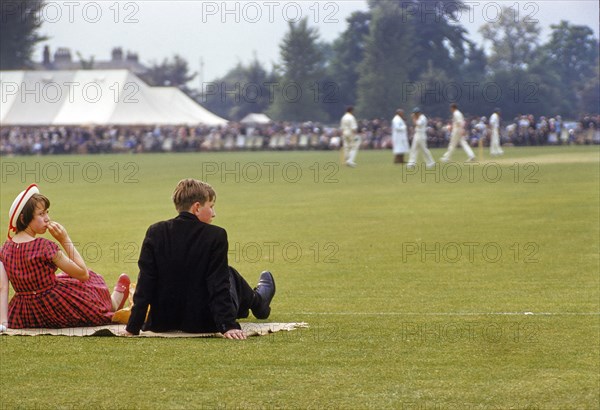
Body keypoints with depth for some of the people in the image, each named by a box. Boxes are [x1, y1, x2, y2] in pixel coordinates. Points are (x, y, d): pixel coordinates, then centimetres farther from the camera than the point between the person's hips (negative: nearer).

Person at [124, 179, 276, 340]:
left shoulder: (155, 232, -8)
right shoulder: (215, 236, -16)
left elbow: (145, 284, -8)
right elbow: (218, 284, -18)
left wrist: (133, 327, -7)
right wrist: (228, 325, -15)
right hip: (202, 323, -4)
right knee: (230, 275, 25)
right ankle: (259, 301, 56)